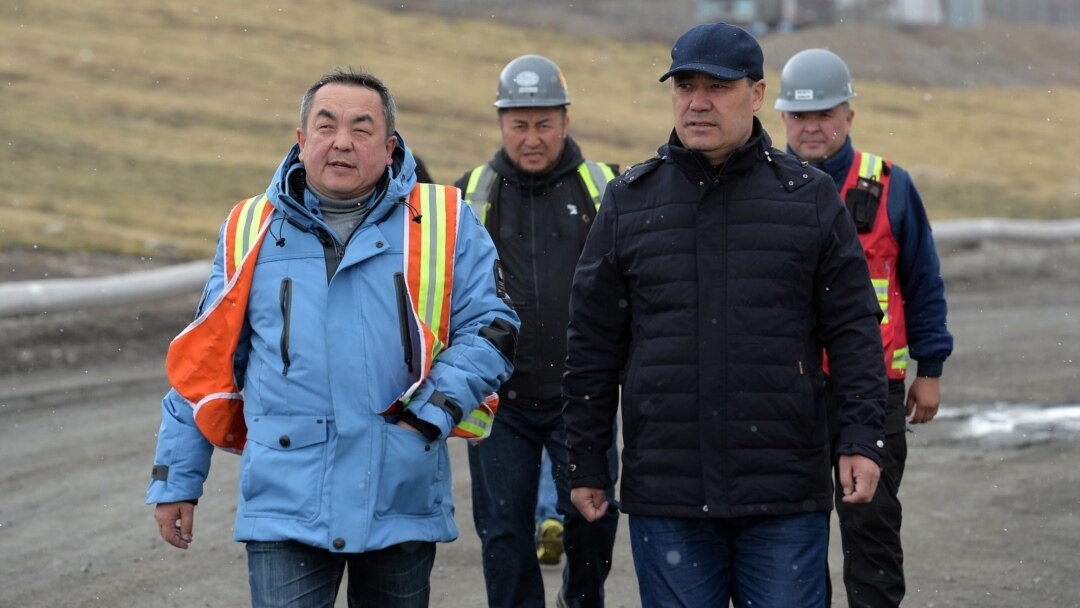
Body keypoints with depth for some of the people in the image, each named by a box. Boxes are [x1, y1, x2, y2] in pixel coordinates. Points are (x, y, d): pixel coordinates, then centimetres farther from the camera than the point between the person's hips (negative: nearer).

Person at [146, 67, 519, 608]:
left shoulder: (442, 225, 3)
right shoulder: (253, 233, 7)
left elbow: (489, 328, 0)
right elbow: (203, 363, 12)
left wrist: (428, 413, -12)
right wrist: (176, 481, 12)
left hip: (401, 501, 1)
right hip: (285, 506, 0)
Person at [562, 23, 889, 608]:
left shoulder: (810, 197, 5)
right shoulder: (629, 202, 7)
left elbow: (853, 327, 4)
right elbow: (592, 345, 9)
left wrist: (861, 438, -5)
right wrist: (585, 465, 7)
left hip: (784, 495, -1)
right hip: (666, 494, 1)